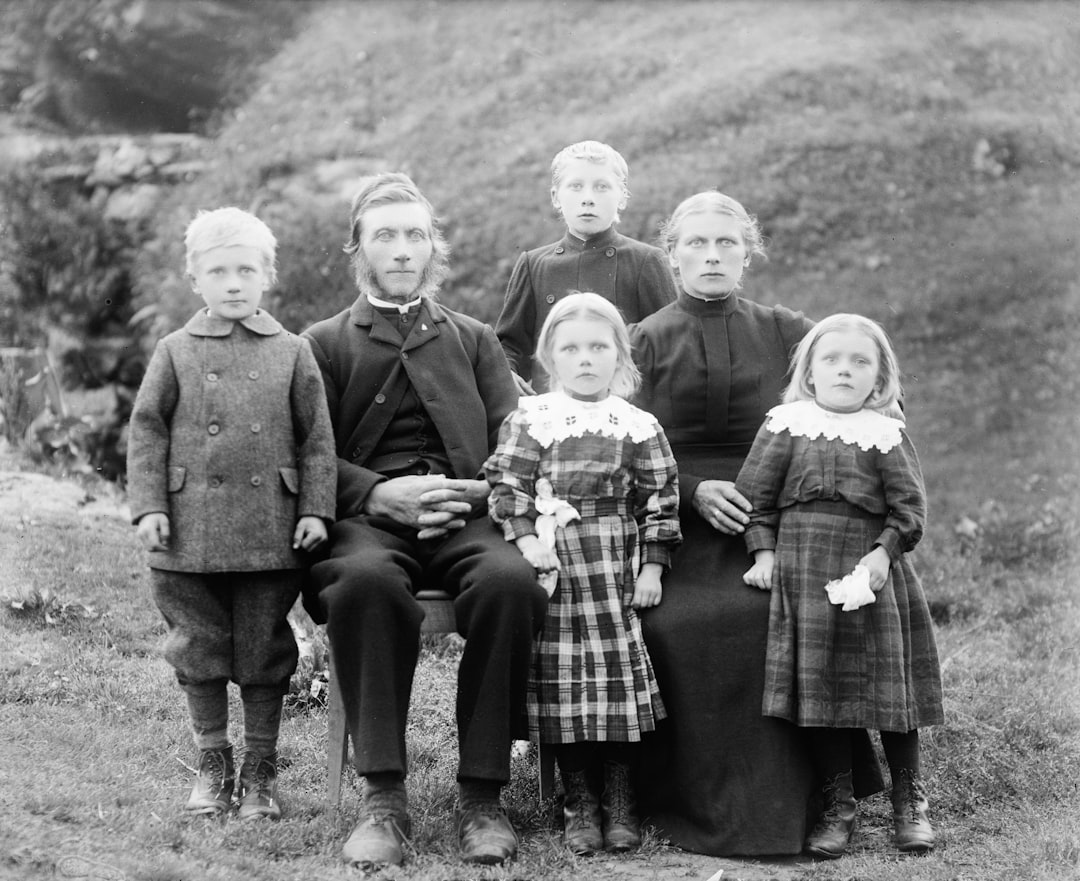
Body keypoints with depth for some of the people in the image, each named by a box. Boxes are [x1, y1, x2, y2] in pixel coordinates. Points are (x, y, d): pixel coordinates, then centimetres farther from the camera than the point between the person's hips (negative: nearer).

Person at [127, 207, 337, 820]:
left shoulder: (292, 353, 5)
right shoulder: (176, 353, 4)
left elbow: (317, 438, 5)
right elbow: (148, 431, 5)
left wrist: (315, 510, -2)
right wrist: (149, 506, -3)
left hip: (271, 531, 0)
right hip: (191, 532, 1)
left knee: (264, 650, 6)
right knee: (200, 648, 8)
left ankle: (261, 769, 18)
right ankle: (212, 763, 23)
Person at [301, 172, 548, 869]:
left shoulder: (474, 341, 25)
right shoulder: (325, 344, 19)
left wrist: (475, 493, -9)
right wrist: (379, 494, -13)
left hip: (464, 519, 1)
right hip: (365, 516, -1)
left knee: (512, 581, -34)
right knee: (367, 580, -38)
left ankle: (483, 795, -25)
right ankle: (384, 796, -31)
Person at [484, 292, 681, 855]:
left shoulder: (638, 427, 6)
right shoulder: (528, 420, 4)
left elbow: (660, 498, 6)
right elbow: (507, 485, 1)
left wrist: (652, 565, 1)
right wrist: (526, 538, -12)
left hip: (617, 565, 1)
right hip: (553, 564, 0)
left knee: (620, 669, -1)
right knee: (562, 676, -1)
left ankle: (620, 803, 10)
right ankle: (579, 804, 9)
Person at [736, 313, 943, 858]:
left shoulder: (887, 435, 3)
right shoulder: (786, 426, 4)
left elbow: (909, 506, 1)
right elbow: (755, 492, 5)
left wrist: (883, 551, -12)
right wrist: (764, 552, -3)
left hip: (869, 573, 0)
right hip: (802, 575, 0)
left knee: (891, 685, 3)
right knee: (818, 688, 3)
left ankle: (909, 799, 19)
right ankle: (837, 807, 14)